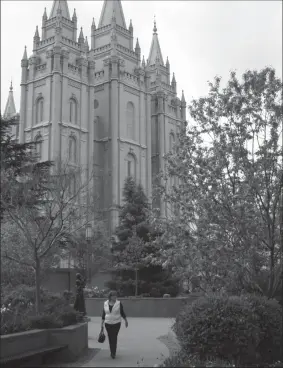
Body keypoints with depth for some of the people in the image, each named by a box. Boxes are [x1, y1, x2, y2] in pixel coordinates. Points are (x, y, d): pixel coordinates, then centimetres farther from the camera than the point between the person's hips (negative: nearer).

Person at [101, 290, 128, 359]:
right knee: (110, 338, 8)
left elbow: (122, 313, 2)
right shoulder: (105, 304, 0)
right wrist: (102, 324, 4)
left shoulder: (119, 303, -7)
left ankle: (113, 353, -5)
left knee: (114, 338, -10)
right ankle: (113, 353, 21)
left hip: (116, 323, -3)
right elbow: (104, 314, 5)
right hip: (108, 324, 3)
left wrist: (126, 321, 7)